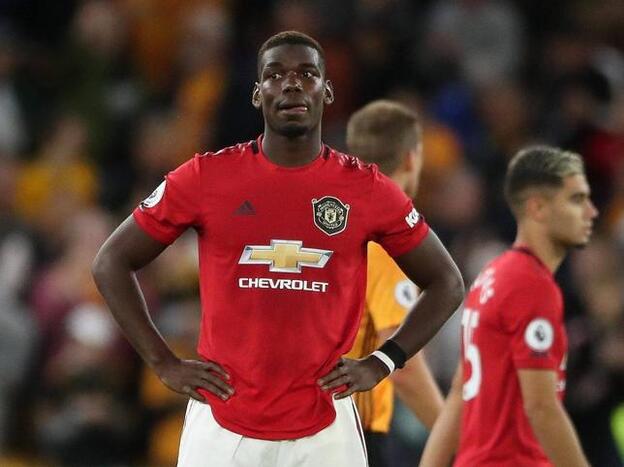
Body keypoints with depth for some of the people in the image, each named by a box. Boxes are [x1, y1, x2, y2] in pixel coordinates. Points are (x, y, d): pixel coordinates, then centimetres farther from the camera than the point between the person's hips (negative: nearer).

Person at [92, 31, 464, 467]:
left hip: (325, 431, 0)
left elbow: (446, 282, 13)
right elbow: (112, 263, 7)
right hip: (221, 429, 0)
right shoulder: (207, 177, -1)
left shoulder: (367, 189, 2)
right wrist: (165, 363, 1)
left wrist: (382, 362, 2)